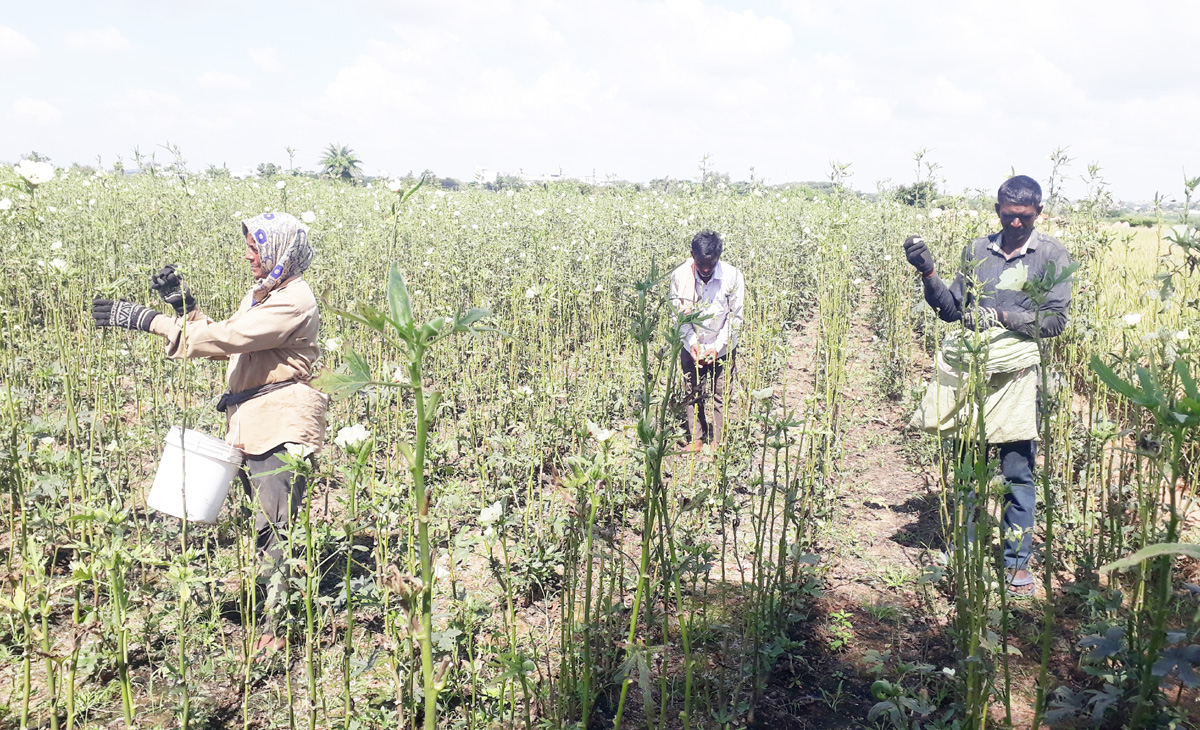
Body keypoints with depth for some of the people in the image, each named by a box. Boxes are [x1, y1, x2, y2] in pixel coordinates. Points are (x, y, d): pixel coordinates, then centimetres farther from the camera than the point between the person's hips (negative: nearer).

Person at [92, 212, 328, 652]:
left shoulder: (293, 301, -14)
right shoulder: (260, 295, 18)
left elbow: (228, 338, -22)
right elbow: (223, 343, 17)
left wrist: (149, 320, -20)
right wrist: (184, 306, 6)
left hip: (283, 428, -10)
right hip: (253, 428, 10)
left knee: (274, 529, -8)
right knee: (267, 527, 13)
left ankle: (277, 628, 0)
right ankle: (274, 608, 23)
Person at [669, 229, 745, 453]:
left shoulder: (733, 277, -19)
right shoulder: (680, 276, -16)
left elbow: (735, 317, -12)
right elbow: (679, 313, -6)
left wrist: (717, 347, -17)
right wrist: (692, 341, -16)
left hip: (722, 348, -1)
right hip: (692, 346, 2)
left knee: (719, 396, 4)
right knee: (692, 394, 9)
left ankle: (716, 442, 16)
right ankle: (695, 440, 23)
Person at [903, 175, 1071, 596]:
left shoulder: (1051, 255, 1)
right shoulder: (977, 251, 9)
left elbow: (1055, 321, -6)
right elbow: (951, 310, 9)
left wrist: (1002, 316, -18)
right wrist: (928, 273, -6)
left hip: (1018, 375, -2)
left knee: (1017, 473, 1)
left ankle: (1018, 561, 14)